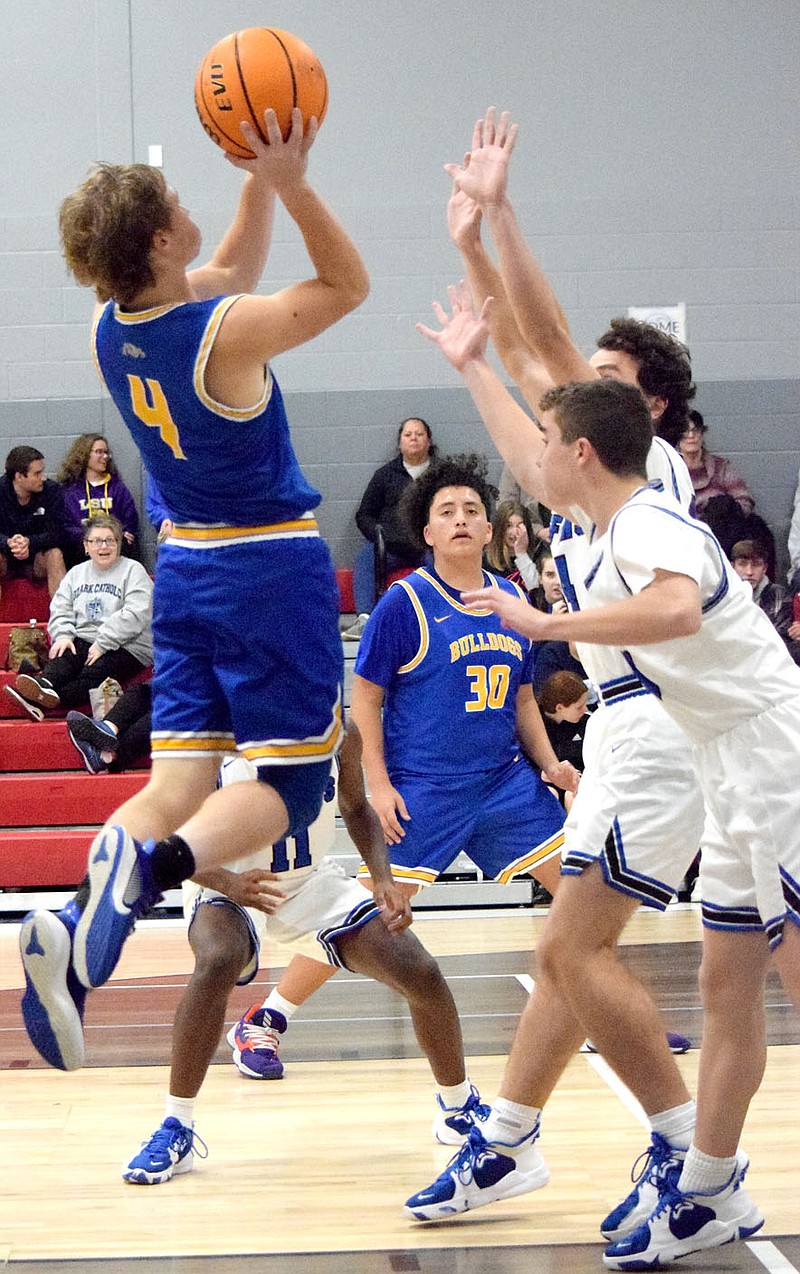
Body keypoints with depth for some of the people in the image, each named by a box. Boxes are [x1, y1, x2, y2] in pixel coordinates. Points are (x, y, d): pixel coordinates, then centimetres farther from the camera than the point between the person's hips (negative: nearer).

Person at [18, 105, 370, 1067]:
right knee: (285, 785, -1)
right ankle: (158, 862, -33)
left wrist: (260, 181, 13)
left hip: (185, 564, 6)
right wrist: (289, 181, -11)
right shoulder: (228, 333, -21)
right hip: (273, 565, -6)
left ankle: (93, 919, -27)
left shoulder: (112, 329, -1)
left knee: (179, 776, 2)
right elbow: (347, 285, -4)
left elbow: (231, 270, 19)